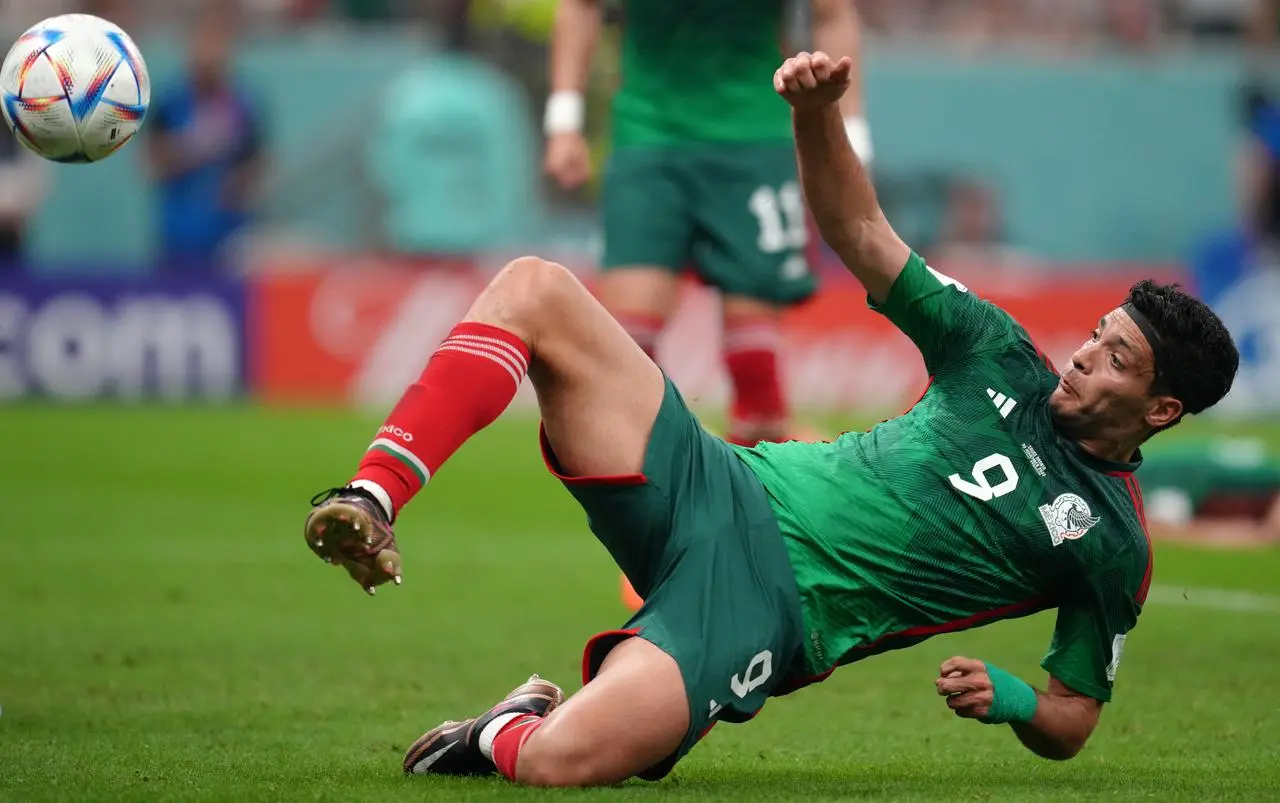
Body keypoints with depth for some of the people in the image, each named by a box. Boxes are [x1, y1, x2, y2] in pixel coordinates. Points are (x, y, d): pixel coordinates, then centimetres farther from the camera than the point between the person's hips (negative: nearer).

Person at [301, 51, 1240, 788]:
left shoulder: (1112, 548, 1)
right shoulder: (1004, 361, 12)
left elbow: (1073, 721, 8)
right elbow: (859, 233, 12)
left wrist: (1007, 697, -15)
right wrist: (818, 112, -7)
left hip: (766, 609, -6)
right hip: (720, 491, 6)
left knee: (560, 761, -35)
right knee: (534, 290, -13)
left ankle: (507, 736, 1)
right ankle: (372, 503, -19)